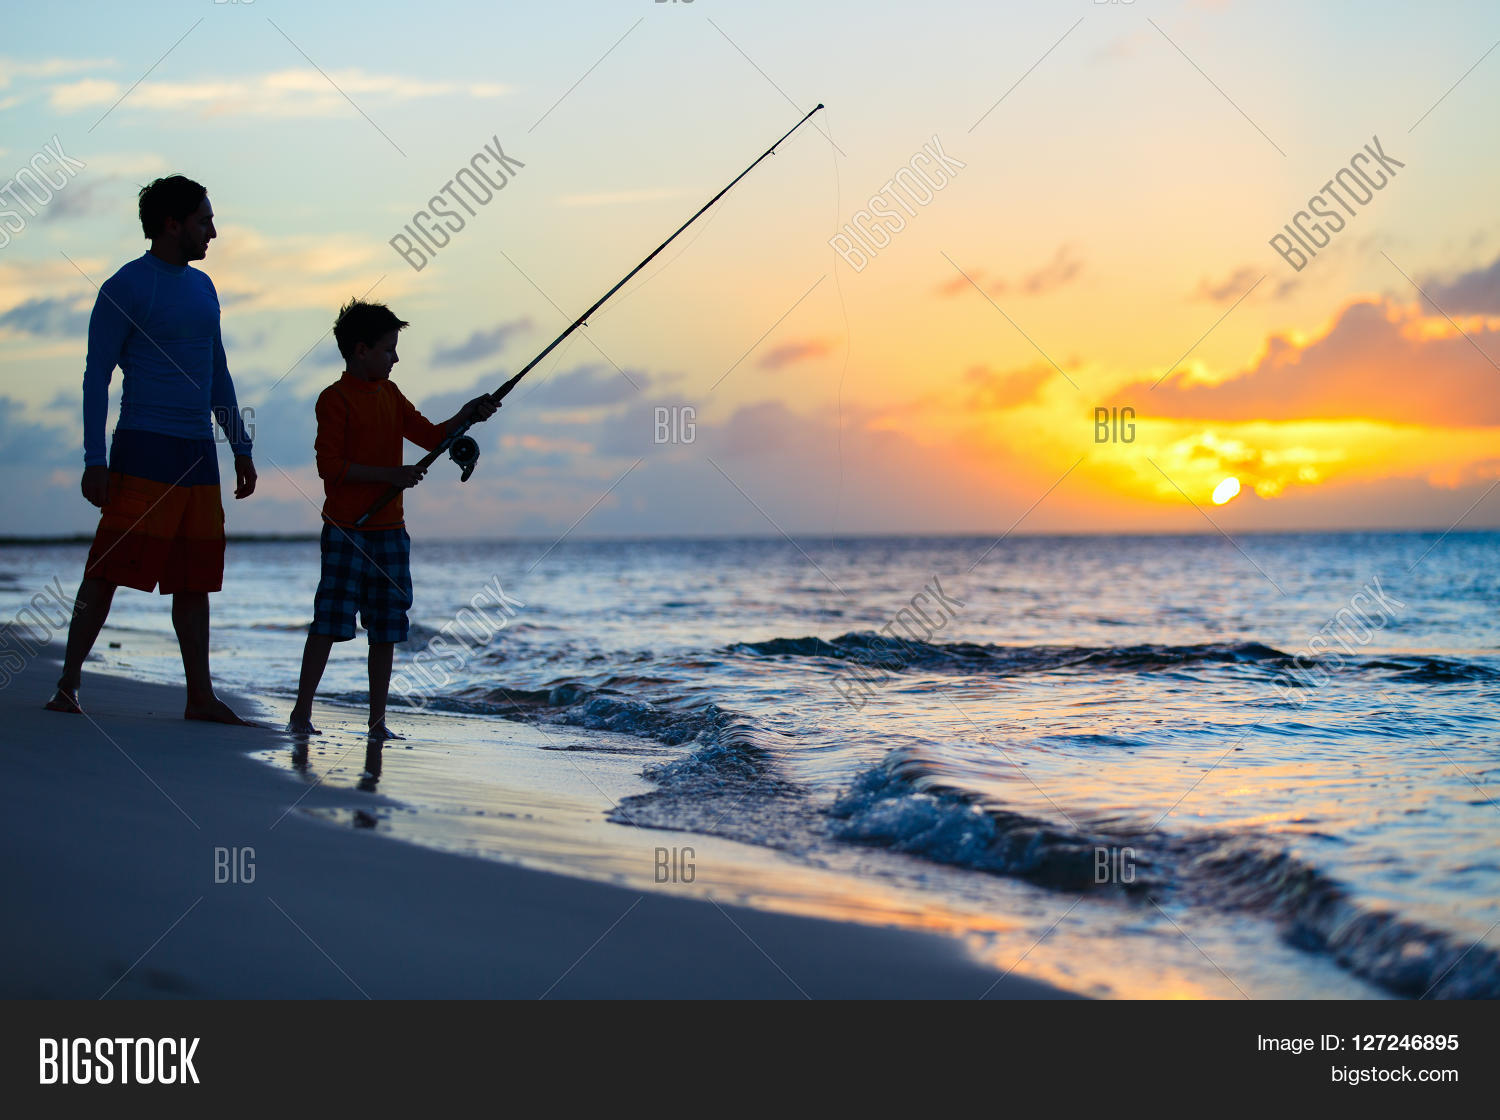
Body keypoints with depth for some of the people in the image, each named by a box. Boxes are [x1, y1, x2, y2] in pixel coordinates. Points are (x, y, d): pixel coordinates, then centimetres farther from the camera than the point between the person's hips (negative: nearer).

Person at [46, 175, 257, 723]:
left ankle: (200, 695, 11)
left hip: (198, 452, 7)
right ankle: (67, 684, -1)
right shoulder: (125, 287, -4)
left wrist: (241, 448, 20)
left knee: (195, 578, 7)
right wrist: (94, 460, -13)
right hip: (144, 448, -7)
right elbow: (96, 376, -6)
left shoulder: (202, 288, 17)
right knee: (109, 567, -8)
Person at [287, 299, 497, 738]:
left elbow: (431, 436, 15)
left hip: (389, 530, 7)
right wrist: (392, 474, -18)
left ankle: (377, 721, 12)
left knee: (386, 627, 7)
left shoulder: (390, 394, 14)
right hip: (347, 530, -7)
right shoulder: (334, 399, -8)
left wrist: (466, 416, -2)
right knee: (330, 620, -7)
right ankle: (301, 713, 1)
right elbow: (330, 466, -15)